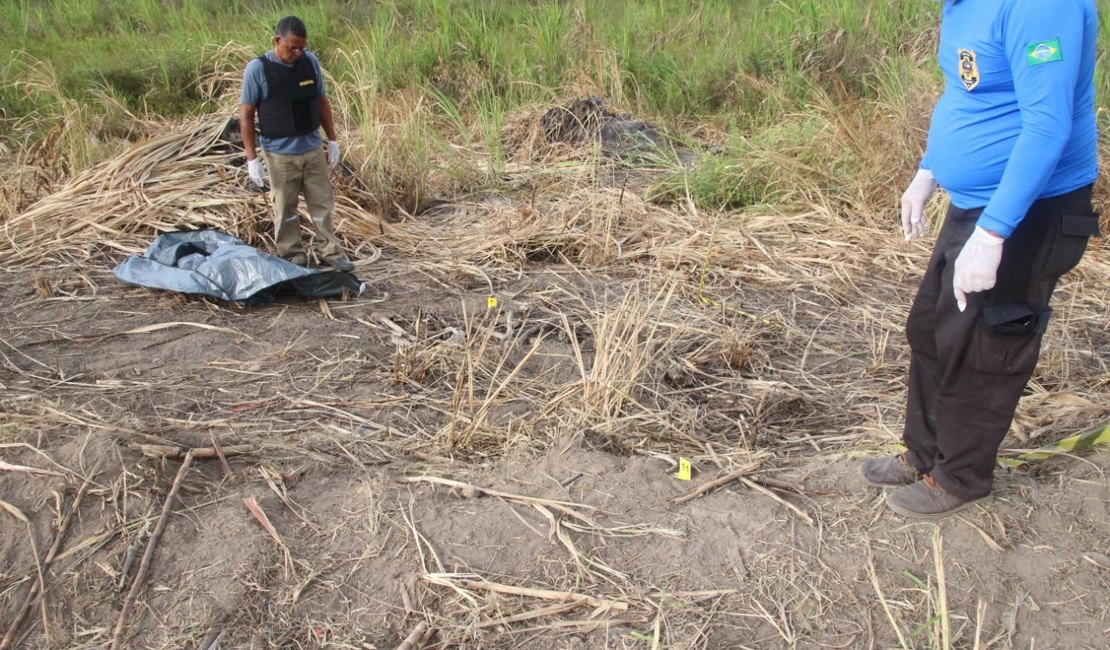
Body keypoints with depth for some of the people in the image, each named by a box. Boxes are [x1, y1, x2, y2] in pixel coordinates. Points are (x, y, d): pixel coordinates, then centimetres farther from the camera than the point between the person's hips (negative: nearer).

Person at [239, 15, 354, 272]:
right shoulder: (257, 69, -11)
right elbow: (246, 115, -8)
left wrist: (332, 140, 10)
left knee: (323, 204, 10)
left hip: (313, 148, 4)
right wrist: (252, 158, -11)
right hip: (279, 154, -4)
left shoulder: (310, 61, 0)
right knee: (285, 210, 7)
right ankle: (293, 259, 18)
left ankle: (329, 252, 23)